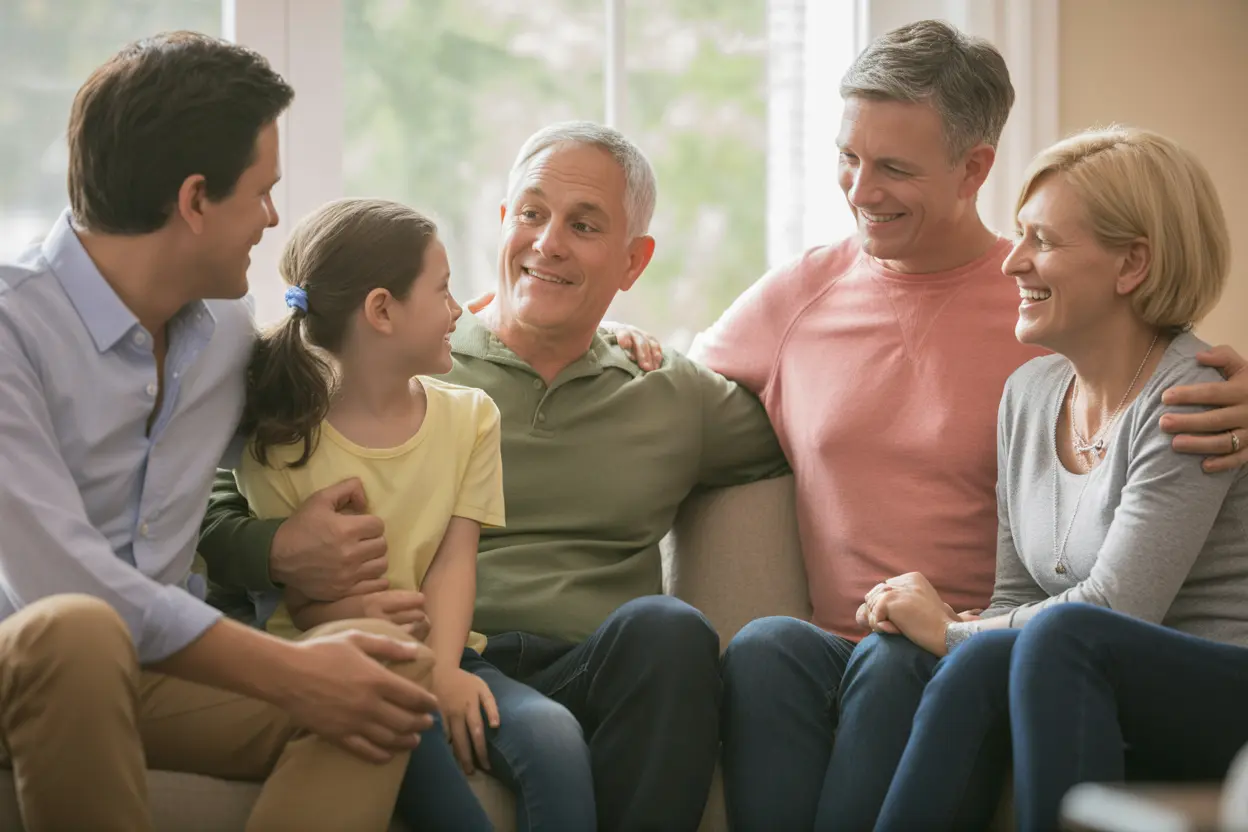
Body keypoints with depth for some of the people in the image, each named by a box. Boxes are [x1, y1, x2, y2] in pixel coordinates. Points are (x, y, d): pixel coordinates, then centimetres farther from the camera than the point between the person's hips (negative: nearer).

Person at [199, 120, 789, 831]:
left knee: (668, 627, -32)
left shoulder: (675, 399, 22)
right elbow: (216, 510, 10)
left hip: (587, 677, 3)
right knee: (551, 742, -37)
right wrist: (275, 553, -11)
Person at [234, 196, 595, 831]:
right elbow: (287, 587, -3)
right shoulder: (279, 438, -1)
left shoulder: (468, 416, 10)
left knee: (556, 745, -26)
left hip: (439, 652, 3)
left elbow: (454, 558, -1)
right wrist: (348, 613, -26)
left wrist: (442, 669, -18)